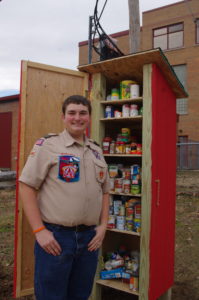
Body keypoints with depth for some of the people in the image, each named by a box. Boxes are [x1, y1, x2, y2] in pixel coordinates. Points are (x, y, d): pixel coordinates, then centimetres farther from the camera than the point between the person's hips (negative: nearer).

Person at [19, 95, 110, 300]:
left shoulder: (96, 151, 11)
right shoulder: (47, 145, -6)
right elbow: (26, 186, -9)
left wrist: (103, 226, 6)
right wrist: (39, 231, -13)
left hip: (89, 237, 5)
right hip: (55, 236, -5)